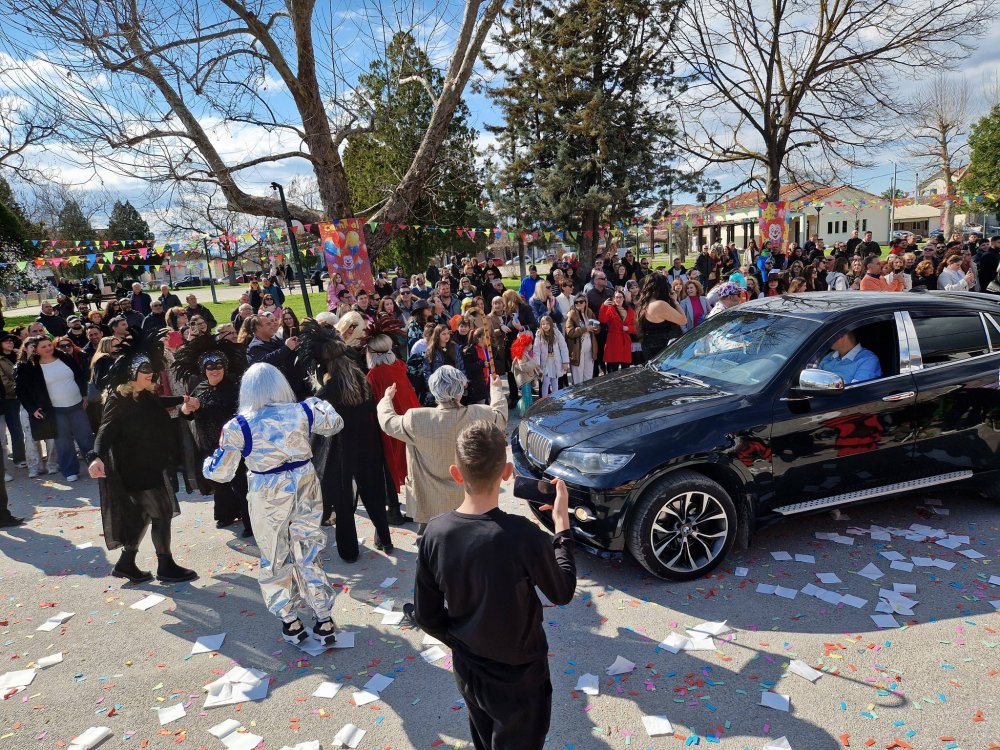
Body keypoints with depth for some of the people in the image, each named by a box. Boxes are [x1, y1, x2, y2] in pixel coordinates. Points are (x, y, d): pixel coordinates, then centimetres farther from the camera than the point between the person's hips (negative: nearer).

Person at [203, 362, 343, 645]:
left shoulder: (238, 427, -14)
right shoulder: (303, 411, -9)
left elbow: (221, 472, -6)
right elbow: (335, 423, 10)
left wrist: (208, 464, 17)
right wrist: (318, 402, 27)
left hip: (268, 497, -2)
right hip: (305, 488, 2)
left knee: (276, 559, 18)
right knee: (310, 554, 15)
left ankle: (289, 622, 29)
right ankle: (325, 621, 22)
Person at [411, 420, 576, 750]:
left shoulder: (434, 534, -18)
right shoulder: (522, 536, -32)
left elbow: (426, 616, -7)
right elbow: (563, 593, -13)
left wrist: (462, 645, 11)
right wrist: (562, 523, -6)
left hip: (467, 672, 4)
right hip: (519, 677, -4)